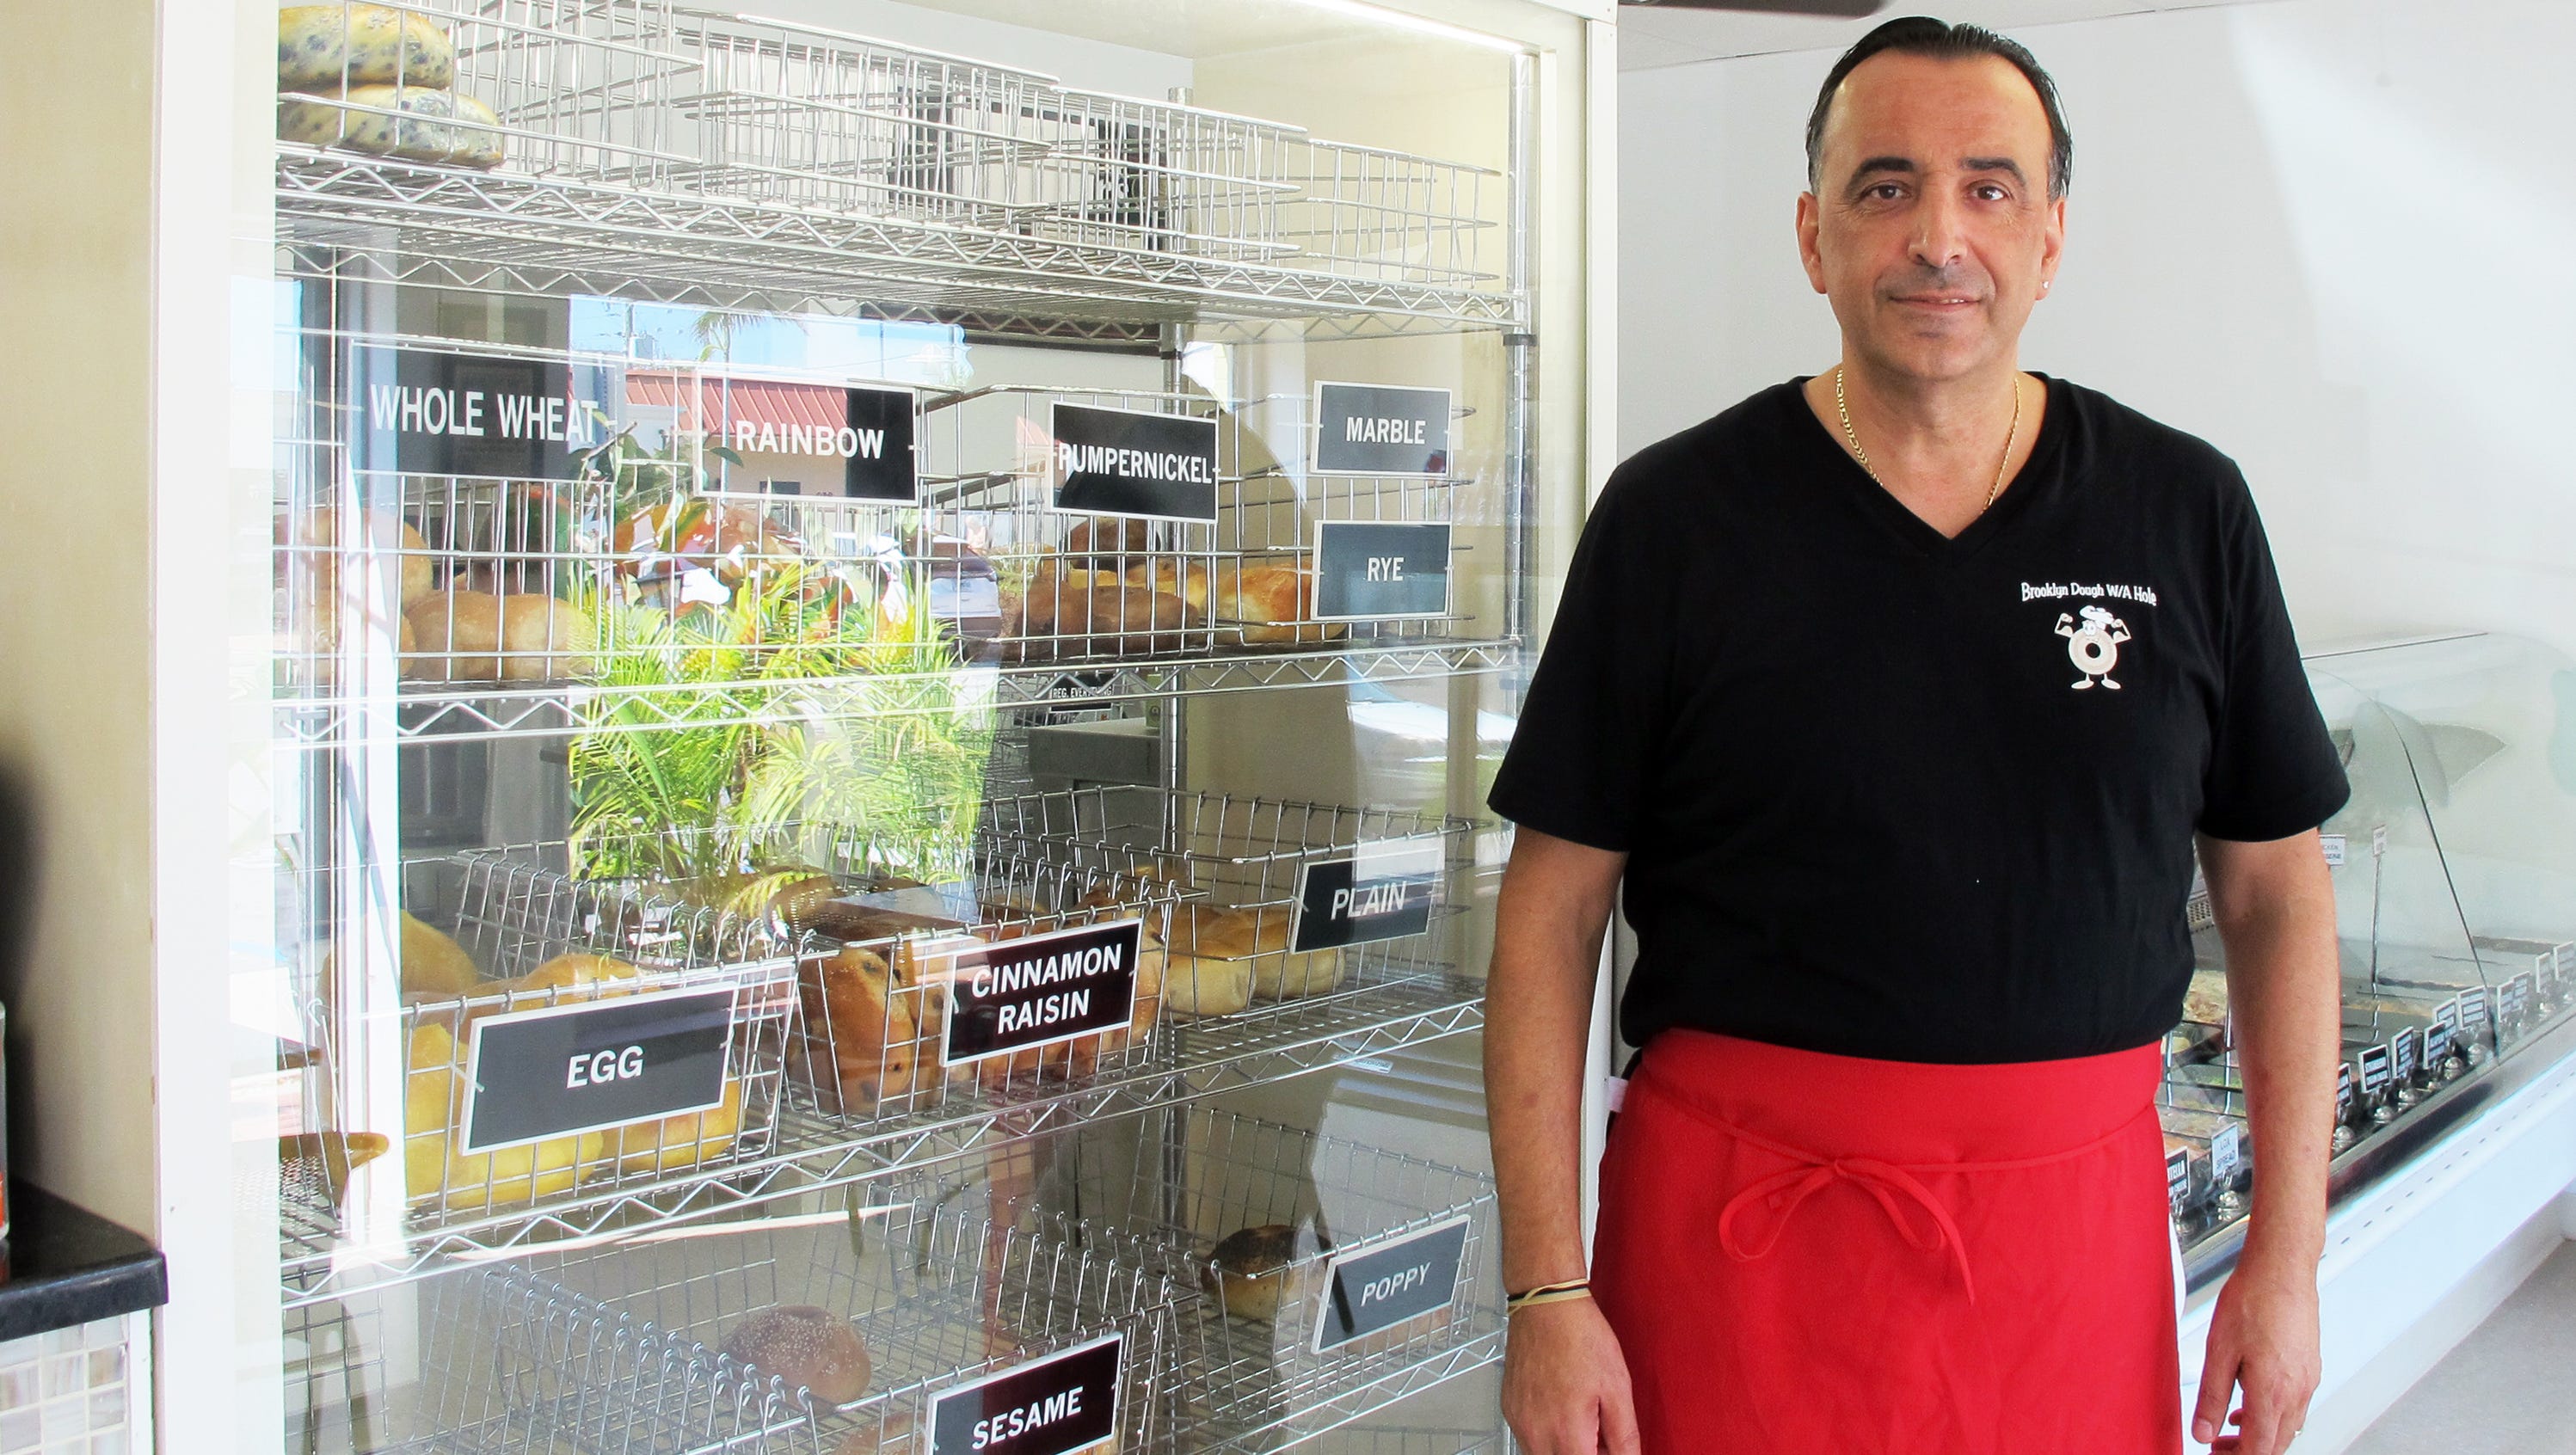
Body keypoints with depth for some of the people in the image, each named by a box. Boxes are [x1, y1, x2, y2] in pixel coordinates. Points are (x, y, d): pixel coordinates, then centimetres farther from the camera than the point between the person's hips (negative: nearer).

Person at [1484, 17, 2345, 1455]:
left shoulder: (2188, 510, 2)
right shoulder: (1675, 515, -4)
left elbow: (2276, 888, 8)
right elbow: (1555, 904, -5)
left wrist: (2288, 1255, 3)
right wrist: (1548, 1290, -9)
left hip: (2079, 1213, 2)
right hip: (1741, 1210, -2)